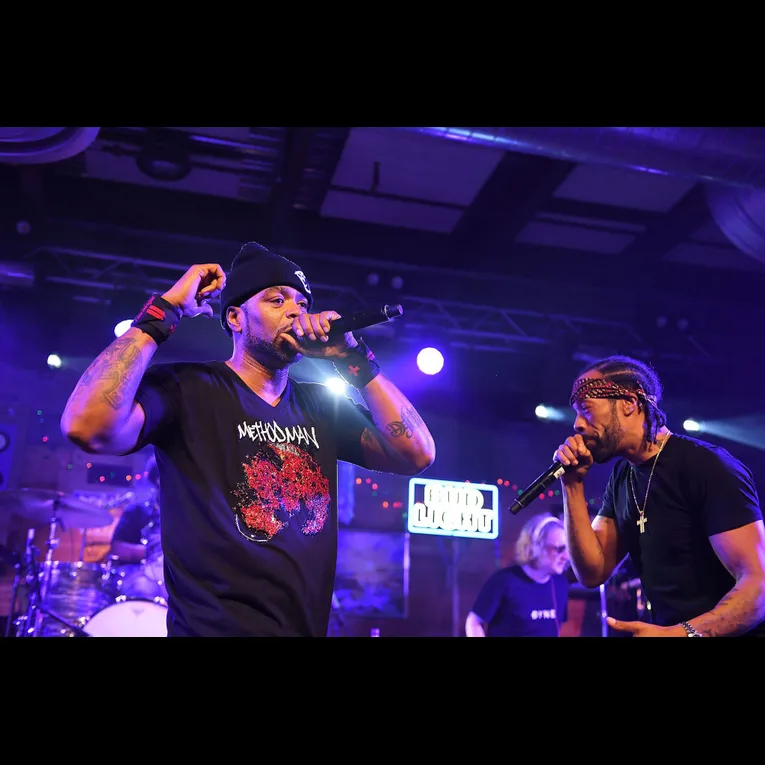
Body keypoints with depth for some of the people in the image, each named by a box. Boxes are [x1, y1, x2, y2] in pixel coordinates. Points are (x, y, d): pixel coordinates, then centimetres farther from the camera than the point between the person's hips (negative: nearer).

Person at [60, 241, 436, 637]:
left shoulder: (323, 405, 6)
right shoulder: (186, 388, -9)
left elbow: (417, 455, -3)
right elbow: (87, 427, -27)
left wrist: (353, 358, -10)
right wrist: (166, 310, -20)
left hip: (308, 626, 6)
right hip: (216, 627, -6)